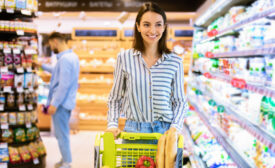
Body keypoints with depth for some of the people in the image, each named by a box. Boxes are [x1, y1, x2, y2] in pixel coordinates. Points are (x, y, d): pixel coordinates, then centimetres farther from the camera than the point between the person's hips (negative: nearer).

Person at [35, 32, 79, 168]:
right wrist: (43, 66, 36)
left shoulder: (65, 59, -20)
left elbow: (63, 84, -24)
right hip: (67, 101, 10)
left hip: (61, 102, -10)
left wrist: (54, 104, -21)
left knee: (61, 133, -1)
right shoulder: (72, 56, 11)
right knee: (63, 132, 19)